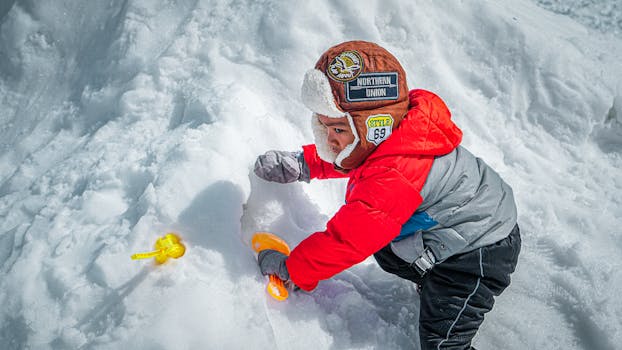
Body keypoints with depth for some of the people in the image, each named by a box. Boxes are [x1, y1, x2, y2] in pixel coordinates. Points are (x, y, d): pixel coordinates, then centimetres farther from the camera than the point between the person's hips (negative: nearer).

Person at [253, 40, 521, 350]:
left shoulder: (391, 178, -39)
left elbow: (346, 240, -32)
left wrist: (289, 268, -19)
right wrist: (303, 164, 7)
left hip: (481, 251, -9)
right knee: (385, 250, 22)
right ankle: (433, 285, 39)